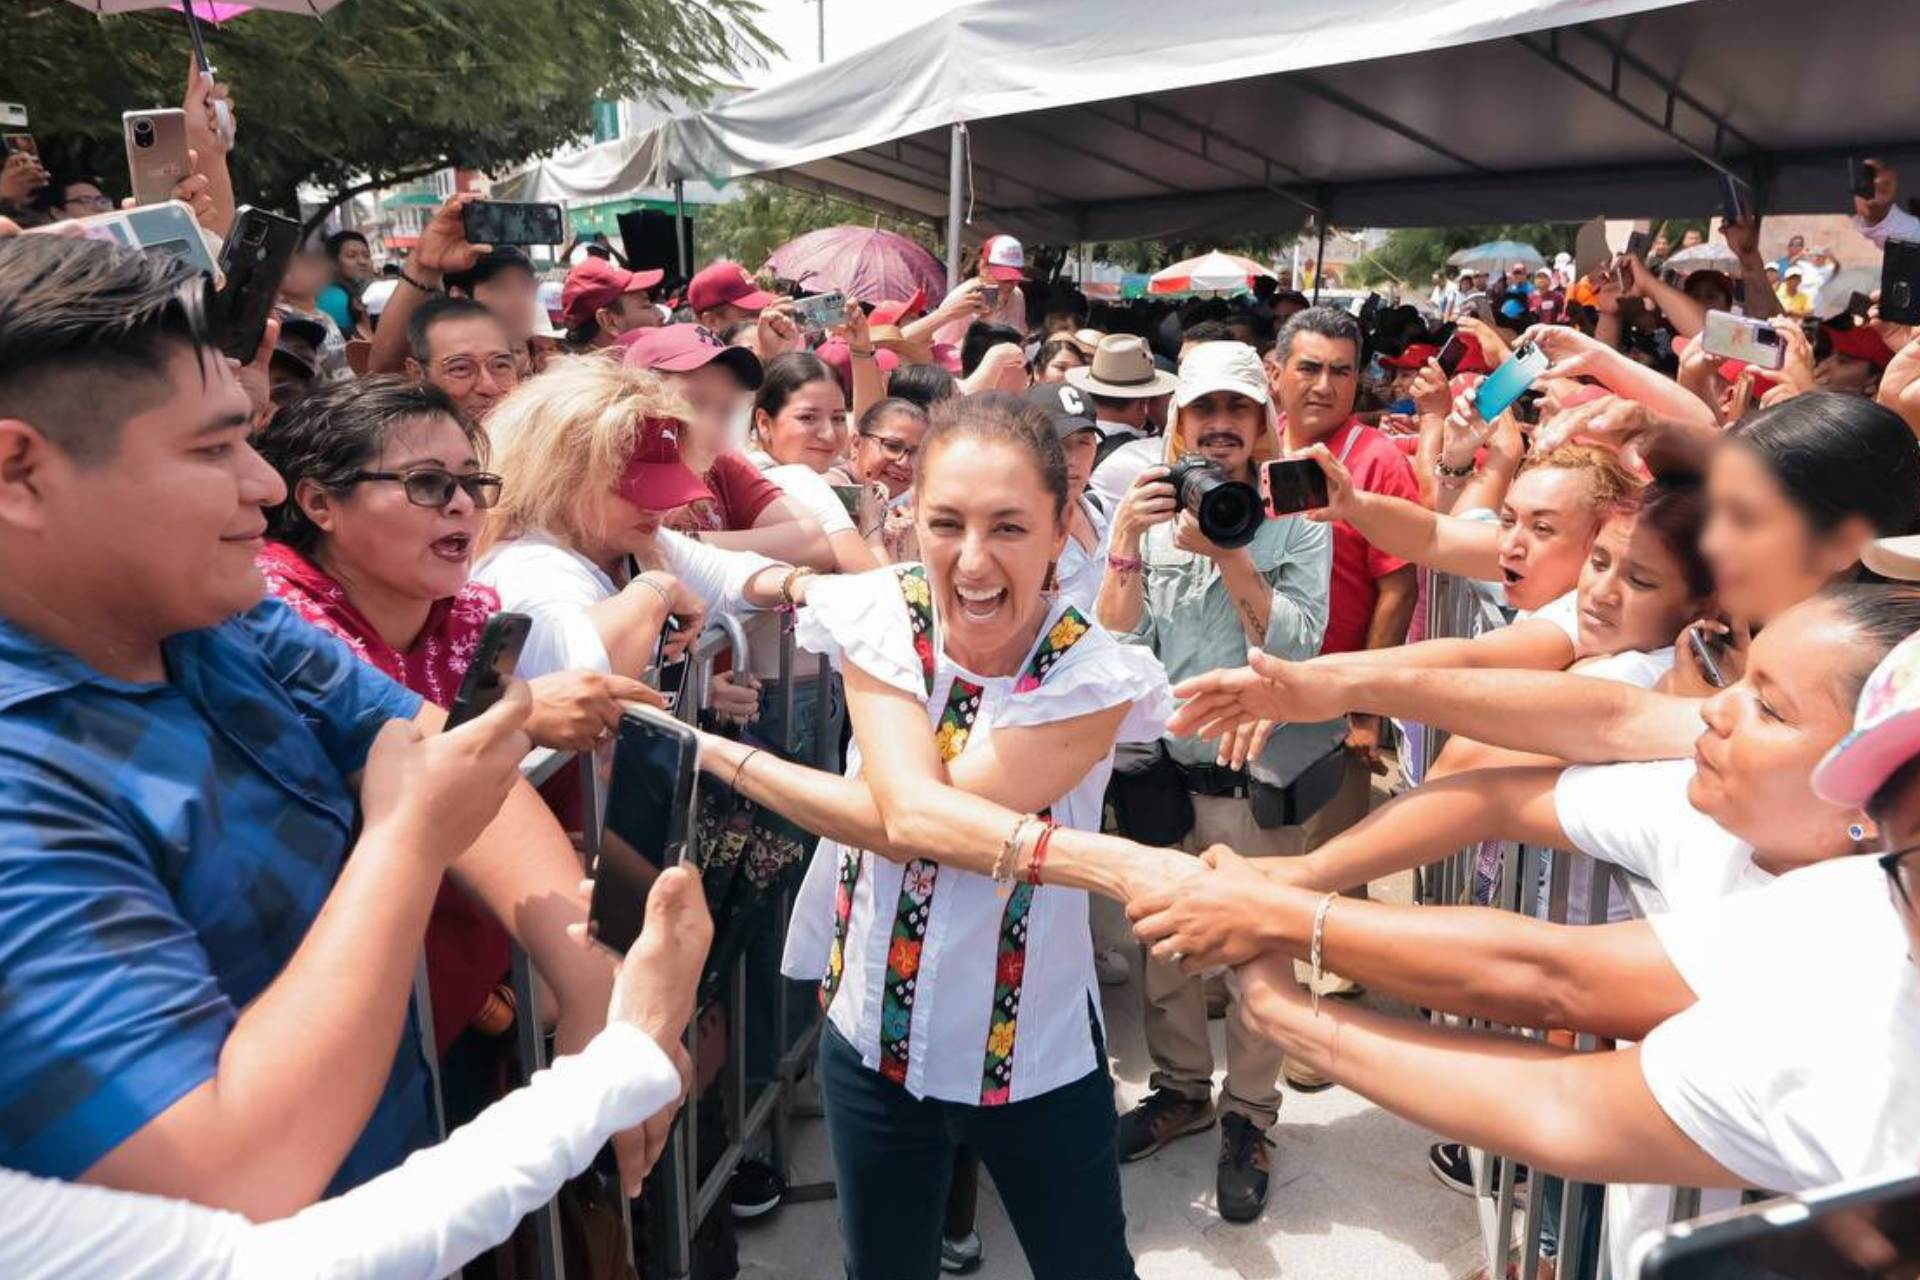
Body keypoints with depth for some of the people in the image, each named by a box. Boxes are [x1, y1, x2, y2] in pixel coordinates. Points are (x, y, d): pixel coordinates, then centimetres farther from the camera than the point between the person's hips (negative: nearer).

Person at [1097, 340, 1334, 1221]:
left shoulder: (1296, 521, -5)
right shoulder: (1151, 514, 2)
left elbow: (1295, 645, -15)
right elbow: (1118, 645, -6)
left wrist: (1228, 551, -22)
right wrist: (1126, 540, -17)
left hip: (1262, 773, -2)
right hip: (1165, 765, 3)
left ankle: (1248, 1117, 27)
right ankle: (1181, 1088, 36)